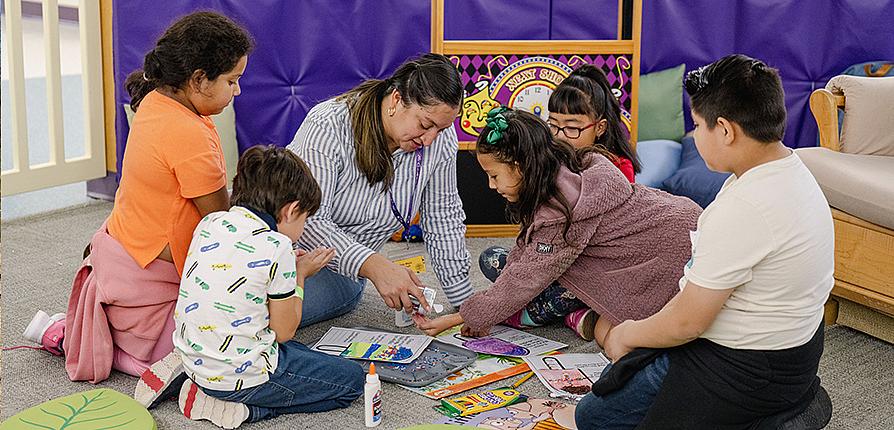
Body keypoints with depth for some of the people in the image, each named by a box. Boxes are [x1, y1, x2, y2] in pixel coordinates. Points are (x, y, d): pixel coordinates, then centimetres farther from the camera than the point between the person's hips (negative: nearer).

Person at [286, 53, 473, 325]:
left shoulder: (440, 138, -11)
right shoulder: (328, 126, -25)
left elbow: (444, 220, -1)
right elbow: (309, 220, -30)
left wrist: (465, 303, -4)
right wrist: (375, 266, -43)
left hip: (338, 273, 1)